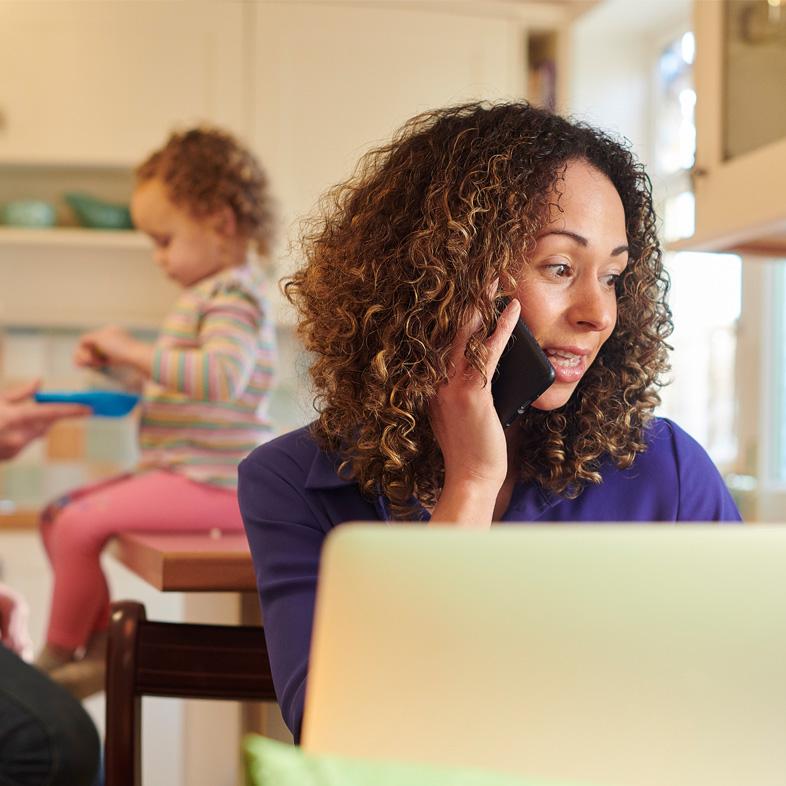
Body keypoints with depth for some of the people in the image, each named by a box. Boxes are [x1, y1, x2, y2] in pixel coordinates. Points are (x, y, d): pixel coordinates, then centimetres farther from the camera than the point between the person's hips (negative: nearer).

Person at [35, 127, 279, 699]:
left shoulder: (234, 297, -14)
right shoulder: (210, 292, 19)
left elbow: (221, 375, -33)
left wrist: (135, 350, -27)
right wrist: (117, 363, 13)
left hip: (211, 482, -11)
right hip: (182, 471, 11)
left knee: (79, 526, -18)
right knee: (58, 515, 9)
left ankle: (57, 657, 0)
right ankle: (100, 645, 12)